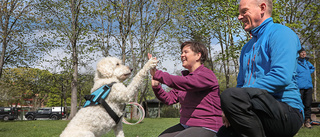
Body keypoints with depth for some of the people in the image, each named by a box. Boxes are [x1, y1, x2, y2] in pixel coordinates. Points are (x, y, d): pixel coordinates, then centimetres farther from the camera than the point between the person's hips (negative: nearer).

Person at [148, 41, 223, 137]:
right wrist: (156, 86, -7)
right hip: (184, 125, 8)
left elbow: (184, 83, -30)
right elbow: (169, 99, 10)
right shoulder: (186, 76, 14)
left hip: (206, 128, -7)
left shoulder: (207, 75, -12)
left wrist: (156, 73, -27)